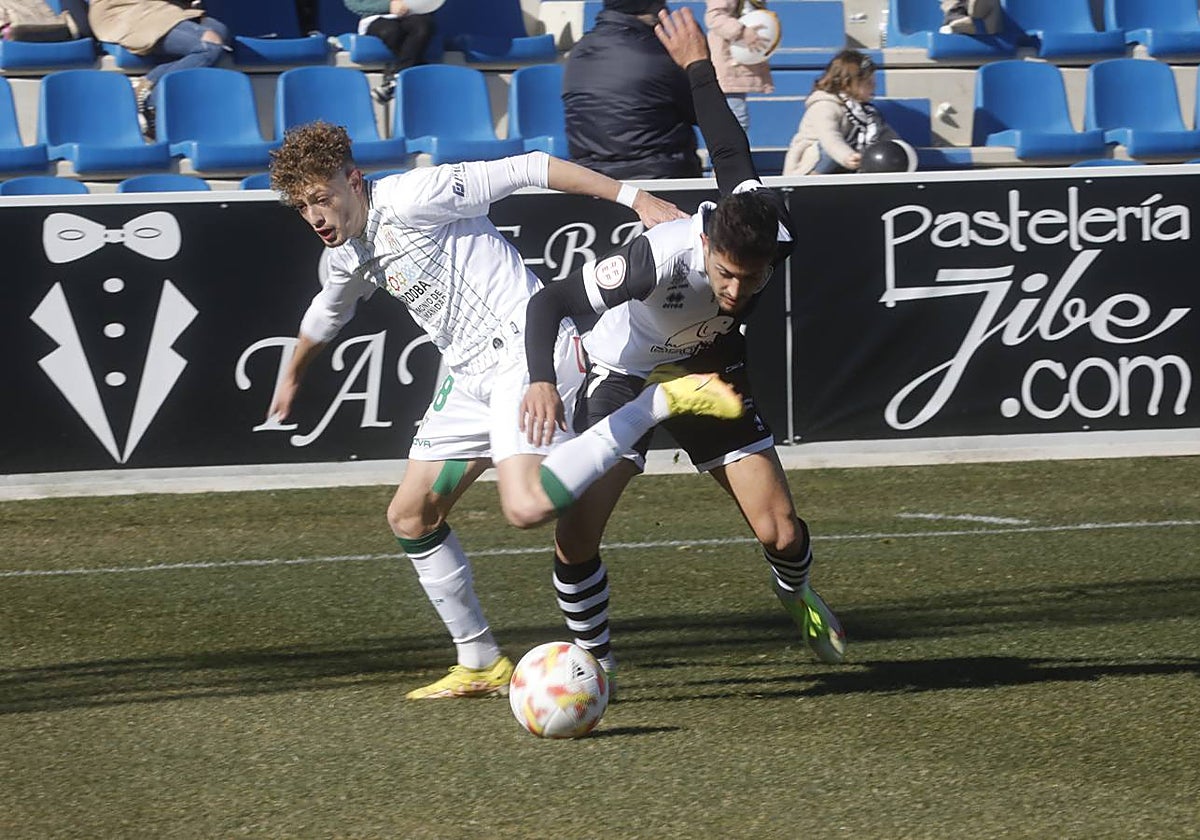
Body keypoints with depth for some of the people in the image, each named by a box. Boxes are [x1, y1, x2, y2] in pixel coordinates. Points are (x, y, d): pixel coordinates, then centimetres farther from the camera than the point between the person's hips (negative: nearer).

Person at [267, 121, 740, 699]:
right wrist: (291, 378, 53)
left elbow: (528, 170, -15)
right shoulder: (349, 255, 13)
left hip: (525, 350, -9)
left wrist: (633, 198, -18)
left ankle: (665, 400, -20)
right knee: (409, 516, 9)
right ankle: (480, 665, 19)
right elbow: (326, 315, 37)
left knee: (527, 505, -30)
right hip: (470, 376, 9)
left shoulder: (409, 199, -14)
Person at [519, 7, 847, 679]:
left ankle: (798, 597, 31)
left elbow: (731, 151, -10)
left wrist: (699, 67, 9)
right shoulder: (660, 258, -40)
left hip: (710, 370, 3)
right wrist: (542, 380, -49)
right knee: (577, 533, -18)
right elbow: (550, 301, -32)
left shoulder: (774, 238, -28)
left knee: (781, 531, -6)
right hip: (625, 376, -3)